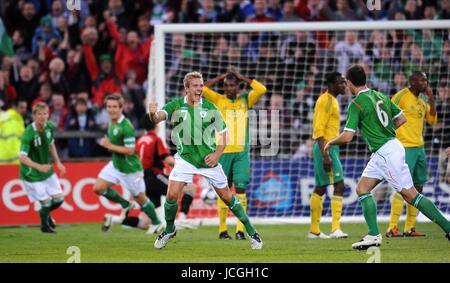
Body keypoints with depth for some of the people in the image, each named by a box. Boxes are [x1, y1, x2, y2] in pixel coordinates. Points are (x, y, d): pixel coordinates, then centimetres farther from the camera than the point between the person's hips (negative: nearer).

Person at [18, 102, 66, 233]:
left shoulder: (49, 127, -6)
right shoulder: (29, 134, -28)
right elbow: (22, 157, -31)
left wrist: (58, 162, 10)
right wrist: (39, 167, -43)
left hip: (47, 171, 6)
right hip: (32, 174, -6)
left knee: (59, 199, 6)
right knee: (46, 201, -5)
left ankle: (46, 213, 39)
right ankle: (45, 226, 25)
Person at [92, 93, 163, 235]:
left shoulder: (126, 126, -25)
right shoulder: (111, 123, 2)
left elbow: (130, 150, -27)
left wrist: (110, 146, -26)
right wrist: (107, 144, 2)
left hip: (130, 168, -8)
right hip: (115, 165, 8)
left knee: (140, 198, 6)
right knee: (98, 187, -4)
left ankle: (157, 223, 29)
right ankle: (125, 205, 16)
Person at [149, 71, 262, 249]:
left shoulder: (210, 108, -5)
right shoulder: (176, 105, -5)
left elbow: (223, 132, 2)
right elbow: (157, 118, -20)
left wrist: (217, 153, -13)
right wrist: (153, 114, -44)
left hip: (208, 160, 0)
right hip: (185, 159, 0)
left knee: (226, 196, 5)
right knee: (172, 195, -13)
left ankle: (251, 231, 18)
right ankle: (169, 230, 12)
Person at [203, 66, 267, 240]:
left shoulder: (245, 100, 9)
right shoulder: (218, 100, 5)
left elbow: (262, 90, -3)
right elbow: (202, 88, -8)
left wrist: (241, 77, 1)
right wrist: (223, 76, -2)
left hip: (241, 152, 1)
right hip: (223, 152, -1)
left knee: (241, 188, -8)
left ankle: (240, 230, -9)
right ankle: (222, 230, 10)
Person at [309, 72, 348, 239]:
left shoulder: (332, 100, 17)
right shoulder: (326, 101, -14)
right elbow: (319, 130, -20)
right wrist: (325, 156, -26)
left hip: (330, 148, 11)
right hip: (326, 148, -11)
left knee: (320, 188, 13)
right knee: (339, 185, -16)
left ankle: (314, 230, 18)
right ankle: (335, 229, -22)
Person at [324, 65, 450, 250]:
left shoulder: (356, 104, -14)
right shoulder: (380, 96, 10)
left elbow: (347, 137, -17)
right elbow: (402, 119, 15)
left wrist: (330, 143, 2)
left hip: (387, 154, -9)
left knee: (411, 195, -6)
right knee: (362, 189, 10)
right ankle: (374, 235, 3)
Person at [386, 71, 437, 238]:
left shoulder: (422, 100, 15)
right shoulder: (401, 96, -9)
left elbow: (432, 121, 11)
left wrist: (431, 99, 3)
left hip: (419, 147, 9)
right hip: (405, 147, -8)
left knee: (418, 187, 8)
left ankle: (410, 228, 12)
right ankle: (392, 229, -12)